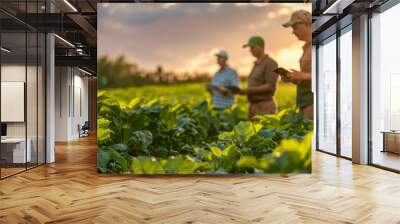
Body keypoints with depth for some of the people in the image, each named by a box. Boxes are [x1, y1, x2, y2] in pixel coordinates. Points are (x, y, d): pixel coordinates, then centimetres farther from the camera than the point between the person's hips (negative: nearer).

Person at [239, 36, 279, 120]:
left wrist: (249, 90, -18)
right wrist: (242, 91, 4)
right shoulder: (256, 64, 19)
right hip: (253, 106, 8)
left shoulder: (270, 63, -8)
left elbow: (270, 87, -17)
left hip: (265, 106, -8)